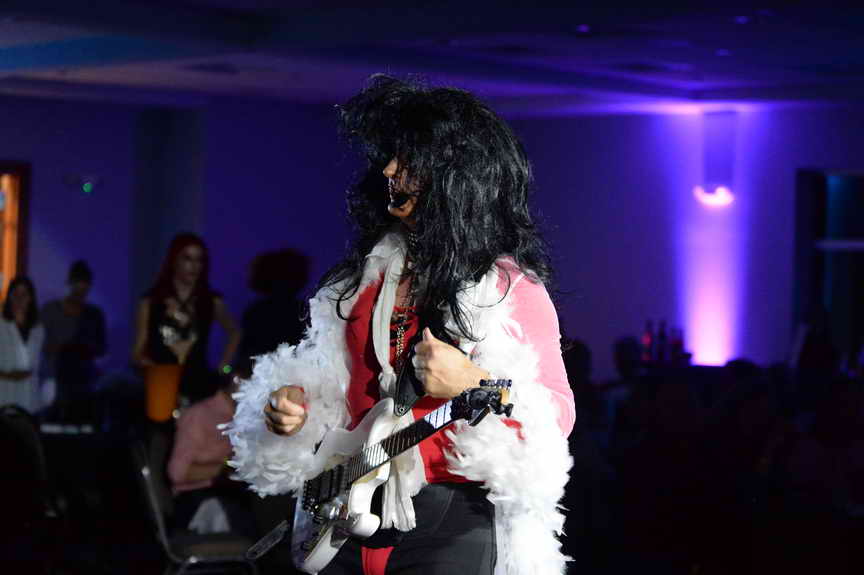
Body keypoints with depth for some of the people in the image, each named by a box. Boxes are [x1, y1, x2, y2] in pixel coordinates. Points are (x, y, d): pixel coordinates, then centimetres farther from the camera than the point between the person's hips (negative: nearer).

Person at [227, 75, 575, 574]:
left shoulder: (509, 287, -5)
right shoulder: (369, 271, 13)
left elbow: (558, 415, -9)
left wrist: (469, 383, -22)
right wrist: (293, 404, 2)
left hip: (452, 527, -5)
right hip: (351, 519, 6)